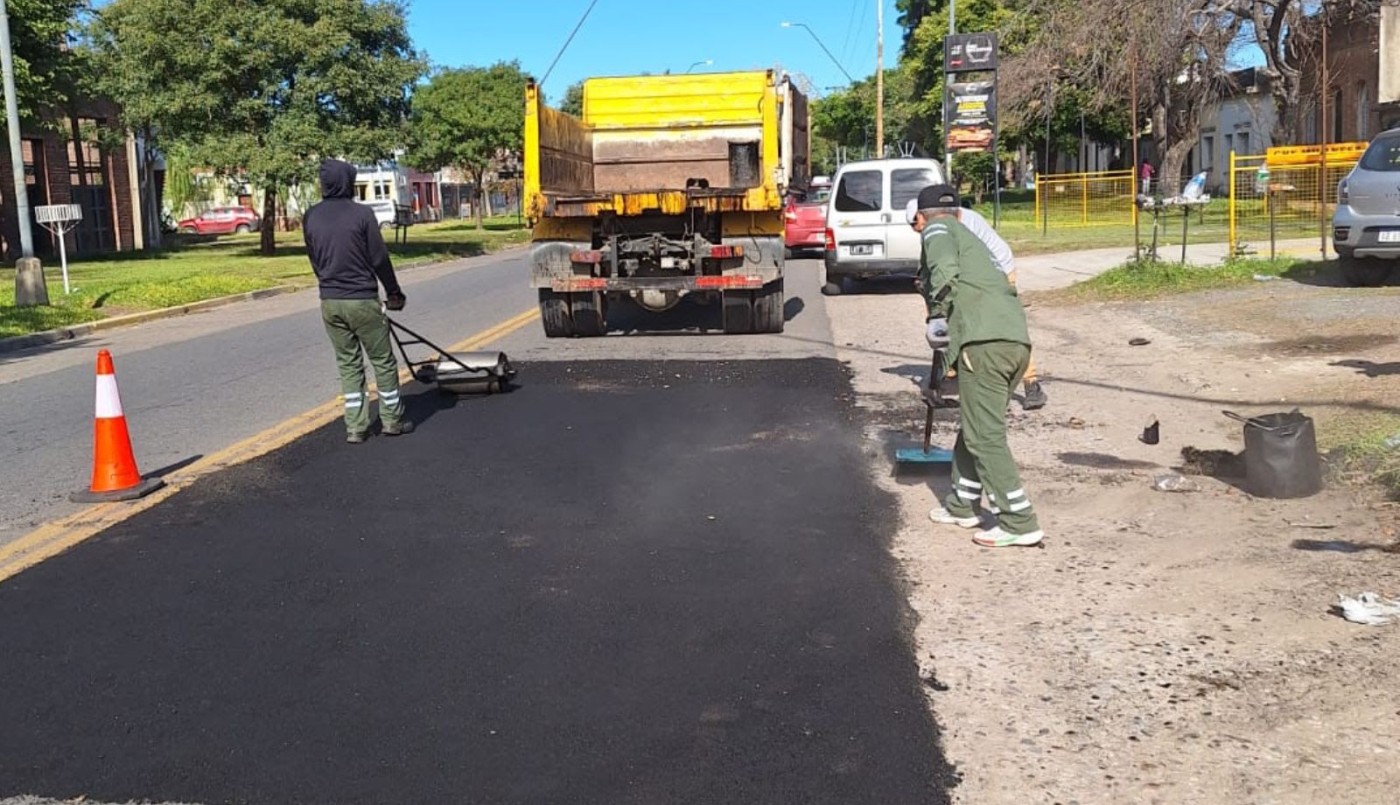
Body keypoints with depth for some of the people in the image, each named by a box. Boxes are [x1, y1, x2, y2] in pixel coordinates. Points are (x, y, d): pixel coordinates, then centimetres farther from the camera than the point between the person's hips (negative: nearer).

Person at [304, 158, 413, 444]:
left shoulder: (311, 217, 3)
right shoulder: (362, 213, -11)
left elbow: (314, 260, 11)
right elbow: (379, 258, -7)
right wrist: (394, 292, 5)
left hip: (330, 302, 5)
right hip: (362, 300, -4)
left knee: (348, 364, 12)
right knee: (383, 361, 10)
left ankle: (355, 427, 12)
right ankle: (391, 420, 18)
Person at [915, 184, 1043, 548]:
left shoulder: (938, 230, 8)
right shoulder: (968, 237, 32)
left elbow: (944, 272, -12)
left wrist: (937, 316, -1)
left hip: (984, 342, -9)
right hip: (1017, 342, 9)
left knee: (985, 436, -5)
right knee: (976, 427, 20)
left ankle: (1019, 523, -5)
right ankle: (962, 504, 31)